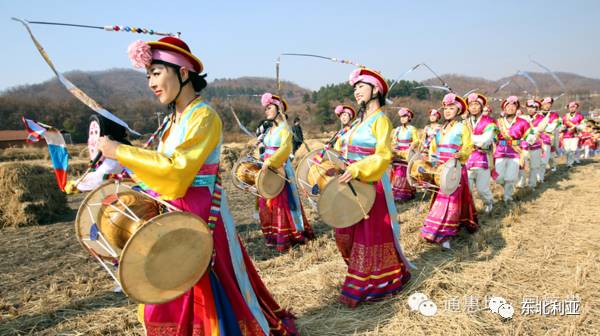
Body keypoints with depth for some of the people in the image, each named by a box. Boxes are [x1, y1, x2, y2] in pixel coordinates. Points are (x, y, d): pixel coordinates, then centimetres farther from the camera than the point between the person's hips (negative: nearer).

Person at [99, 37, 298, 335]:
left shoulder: (204, 117, -16)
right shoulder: (175, 117, 10)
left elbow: (176, 169, -23)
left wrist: (120, 153, -20)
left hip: (198, 214, -8)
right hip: (172, 212, 8)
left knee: (208, 293, 4)